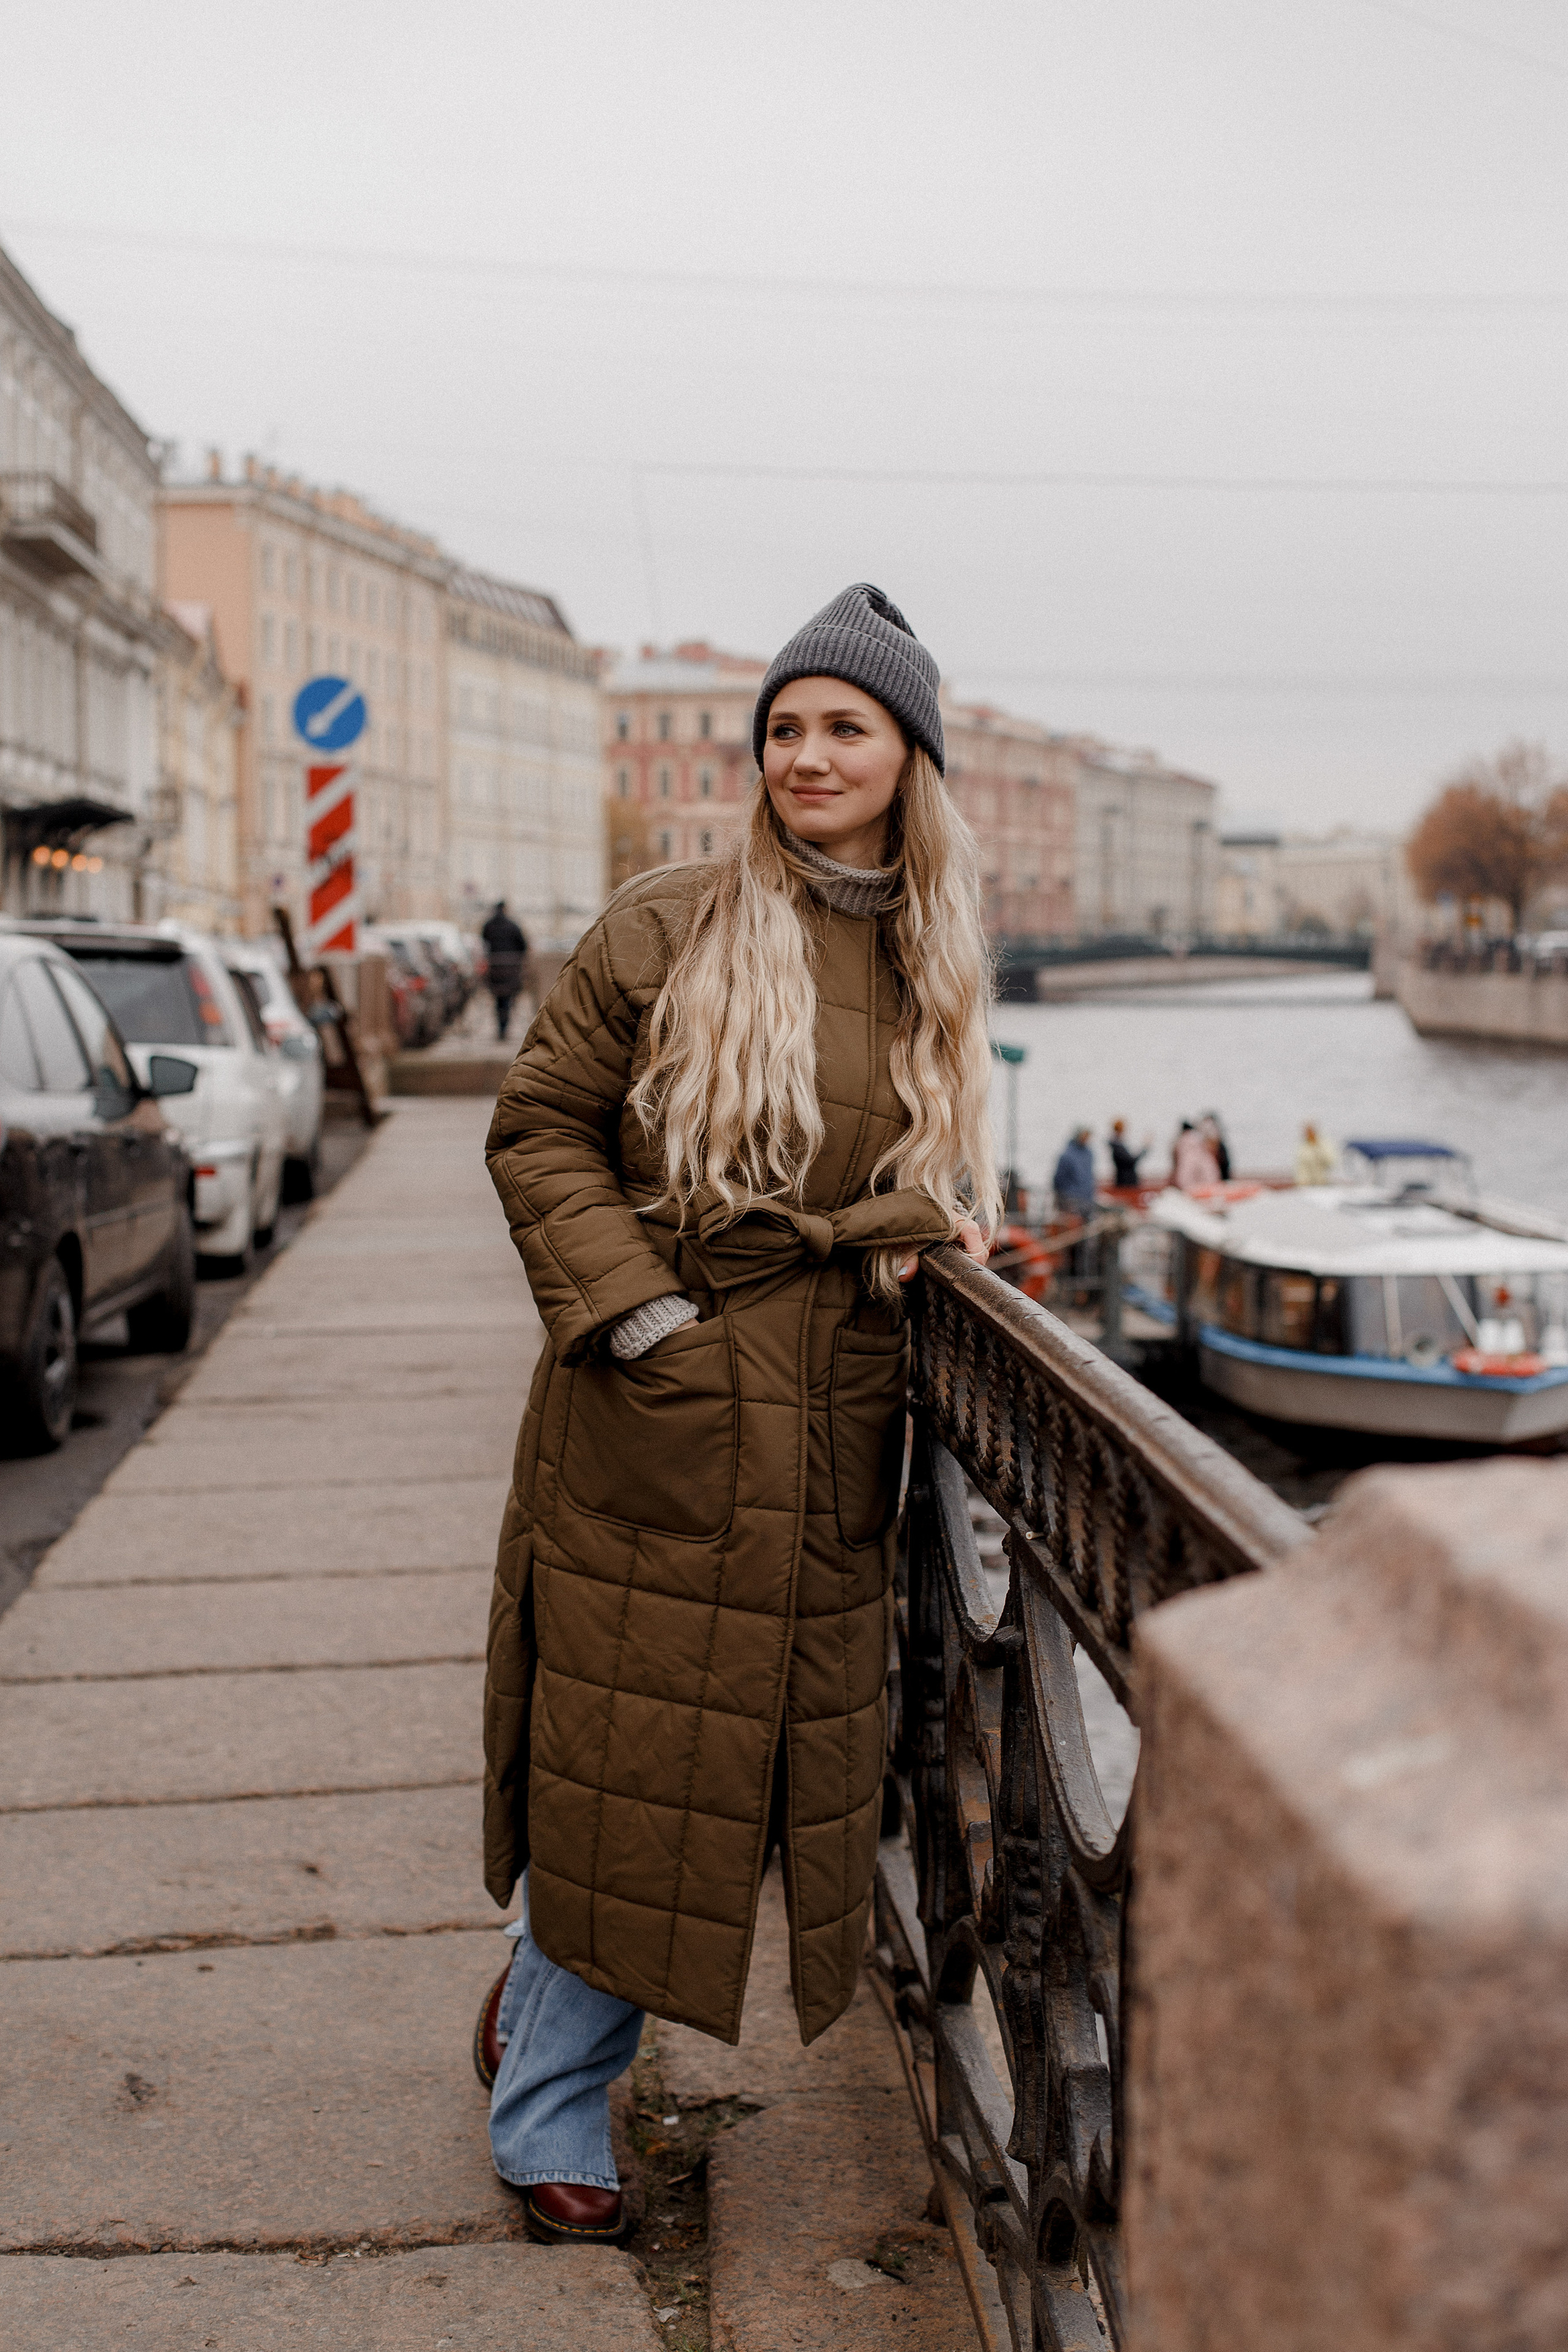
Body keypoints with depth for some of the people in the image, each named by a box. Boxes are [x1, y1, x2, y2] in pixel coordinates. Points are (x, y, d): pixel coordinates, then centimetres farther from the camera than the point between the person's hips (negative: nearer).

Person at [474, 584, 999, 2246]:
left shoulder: (933, 968, 11)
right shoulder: (666, 933, -5)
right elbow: (539, 1132, -4)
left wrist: (934, 1222, -1)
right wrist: (639, 1310, -13)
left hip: (828, 1436, 5)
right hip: (661, 1414, -5)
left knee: (764, 1760, 10)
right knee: (623, 1759, 0)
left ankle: (538, 2001, 33)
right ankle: (549, 2117, 18)